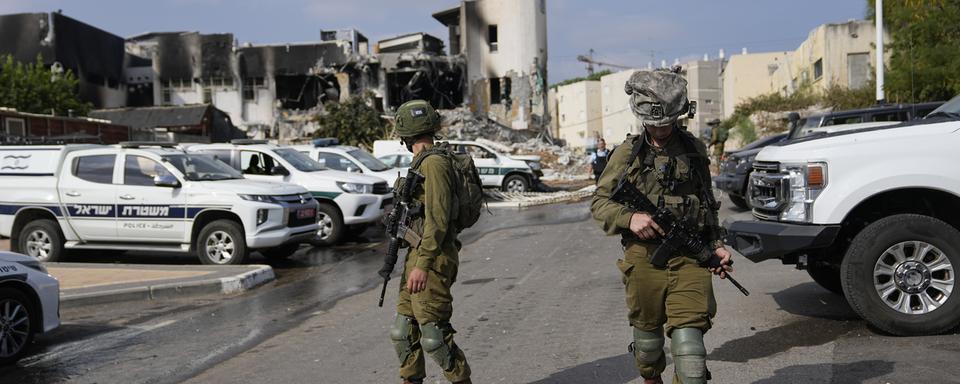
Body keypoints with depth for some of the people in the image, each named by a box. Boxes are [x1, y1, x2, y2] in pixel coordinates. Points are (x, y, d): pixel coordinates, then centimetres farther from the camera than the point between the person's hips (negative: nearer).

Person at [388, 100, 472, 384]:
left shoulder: (434, 163, -15)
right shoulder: (422, 163, 15)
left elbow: (438, 219, -21)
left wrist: (422, 265, -25)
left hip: (432, 259, -10)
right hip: (417, 256, 10)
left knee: (434, 334, -6)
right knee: (404, 331, 13)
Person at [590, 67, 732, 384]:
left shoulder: (694, 149, 11)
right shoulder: (627, 153, 4)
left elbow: (707, 203, 21)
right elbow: (599, 203, 6)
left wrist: (717, 245, 9)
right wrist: (629, 218, -13)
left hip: (689, 259, 0)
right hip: (644, 258, 0)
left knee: (688, 343, -10)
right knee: (647, 337, 15)